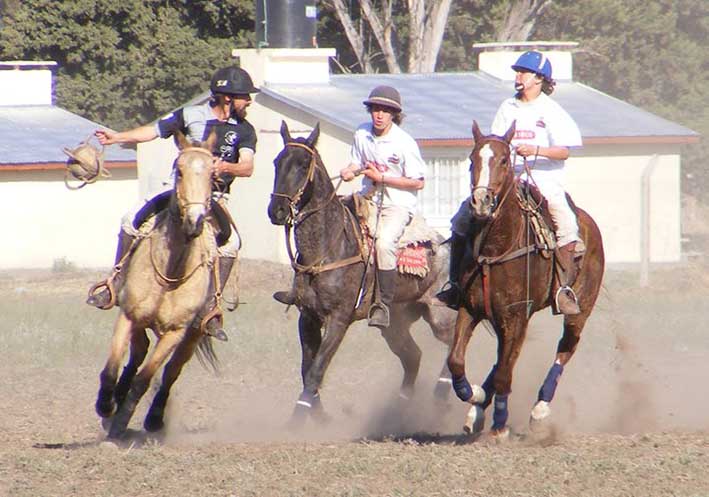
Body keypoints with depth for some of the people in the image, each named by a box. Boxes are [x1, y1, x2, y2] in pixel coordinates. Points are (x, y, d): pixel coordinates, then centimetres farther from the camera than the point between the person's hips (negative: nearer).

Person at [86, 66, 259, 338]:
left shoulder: (244, 130, 1)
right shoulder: (192, 116, 0)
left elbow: (247, 167, -11)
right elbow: (154, 131, 2)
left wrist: (225, 166, -33)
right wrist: (117, 137, -9)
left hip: (214, 198, 0)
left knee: (230, 243, -28)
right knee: (132, 220, -19)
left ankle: (211, 308, -20)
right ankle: (115, 286, -5)